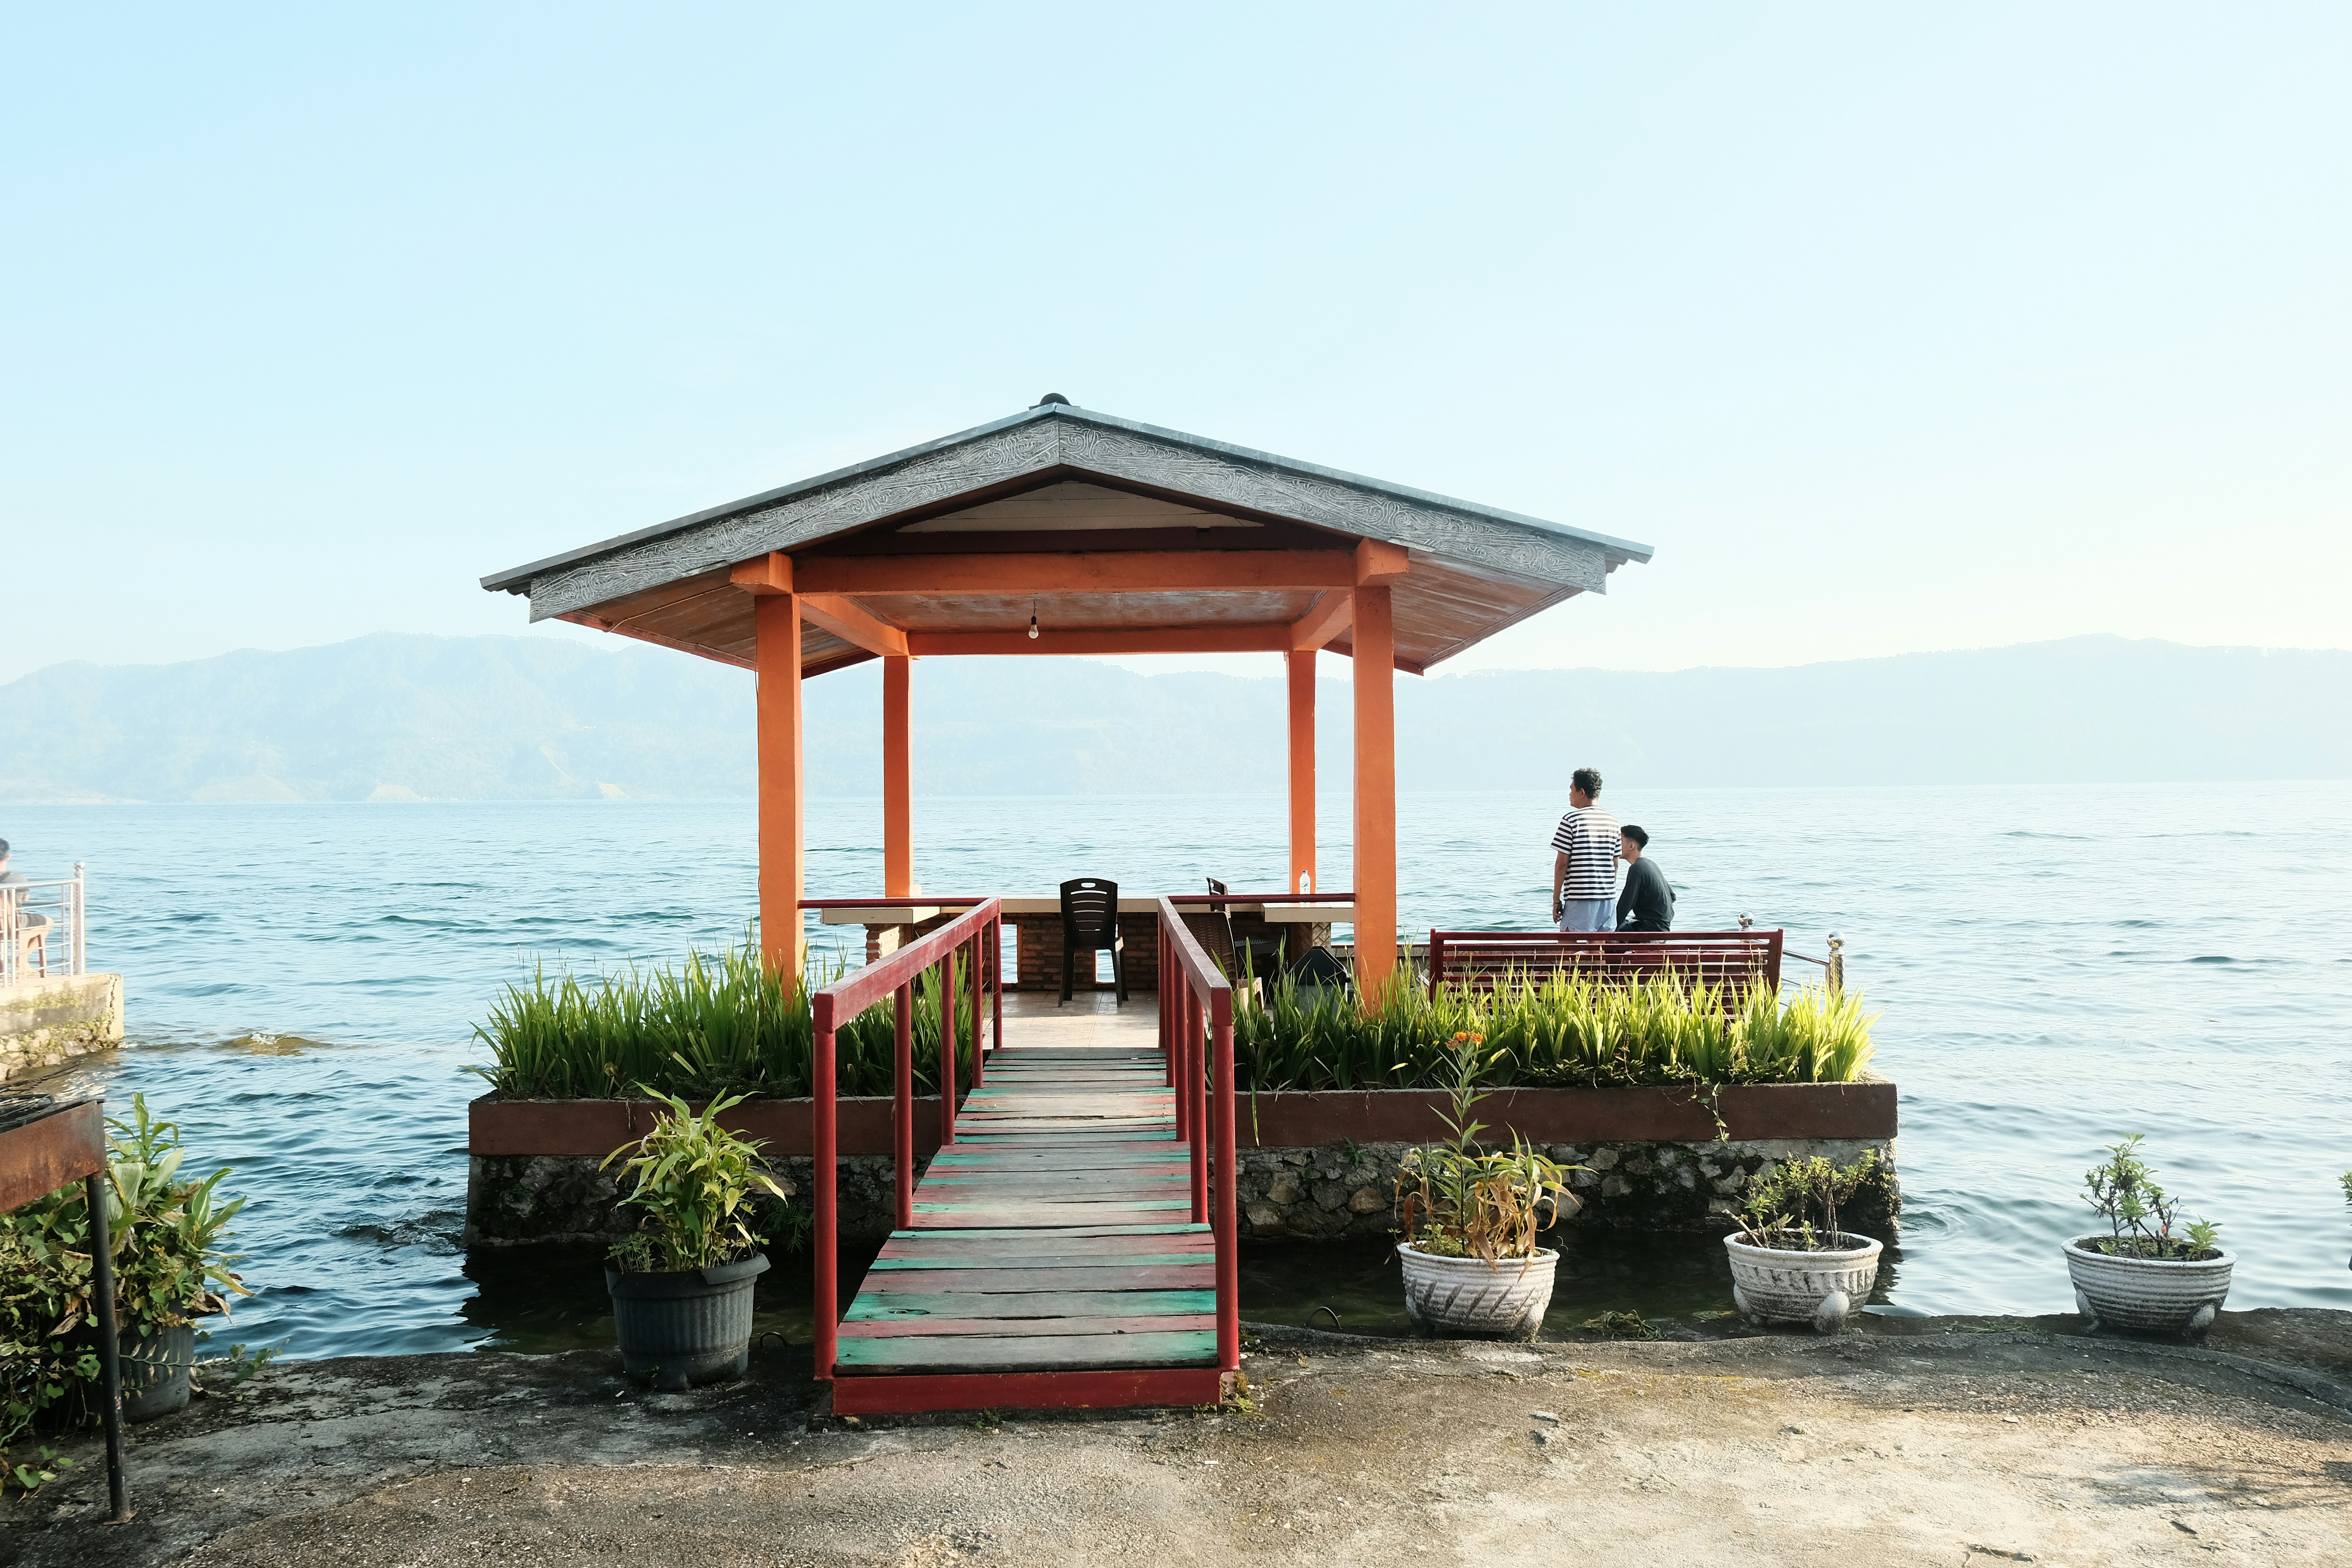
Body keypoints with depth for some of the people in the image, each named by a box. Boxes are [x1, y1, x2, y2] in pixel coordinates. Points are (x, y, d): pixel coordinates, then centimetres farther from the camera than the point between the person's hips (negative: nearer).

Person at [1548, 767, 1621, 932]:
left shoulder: (1571, 821, -7)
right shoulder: (1613, 822, 11)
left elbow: (1562, 864, -8)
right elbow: (1615, 864, 15)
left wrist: (1556, 900, -3)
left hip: (1580, 900, -6)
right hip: (1608, 900, 6)